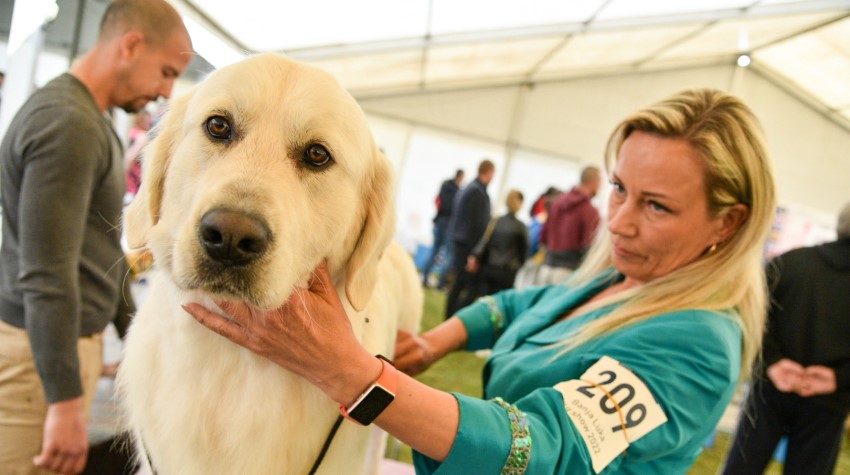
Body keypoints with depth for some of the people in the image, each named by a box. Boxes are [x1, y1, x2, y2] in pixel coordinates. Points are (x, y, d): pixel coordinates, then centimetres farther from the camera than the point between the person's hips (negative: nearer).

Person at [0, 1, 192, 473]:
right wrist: (66, 399, -21)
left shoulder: (91, 118, 12)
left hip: (75, 334, 9)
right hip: (40, 347, -9)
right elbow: (47, 273, -24)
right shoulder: (68, 124, -19)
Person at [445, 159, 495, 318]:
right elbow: (477, 224, -19)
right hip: (468, 245, -10)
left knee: (458, 284, 14)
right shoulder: (478, 192, -16)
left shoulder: (467, 189, 13)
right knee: (472, 287, -7)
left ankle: (450, 318, 19)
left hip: (458, 241, 10)